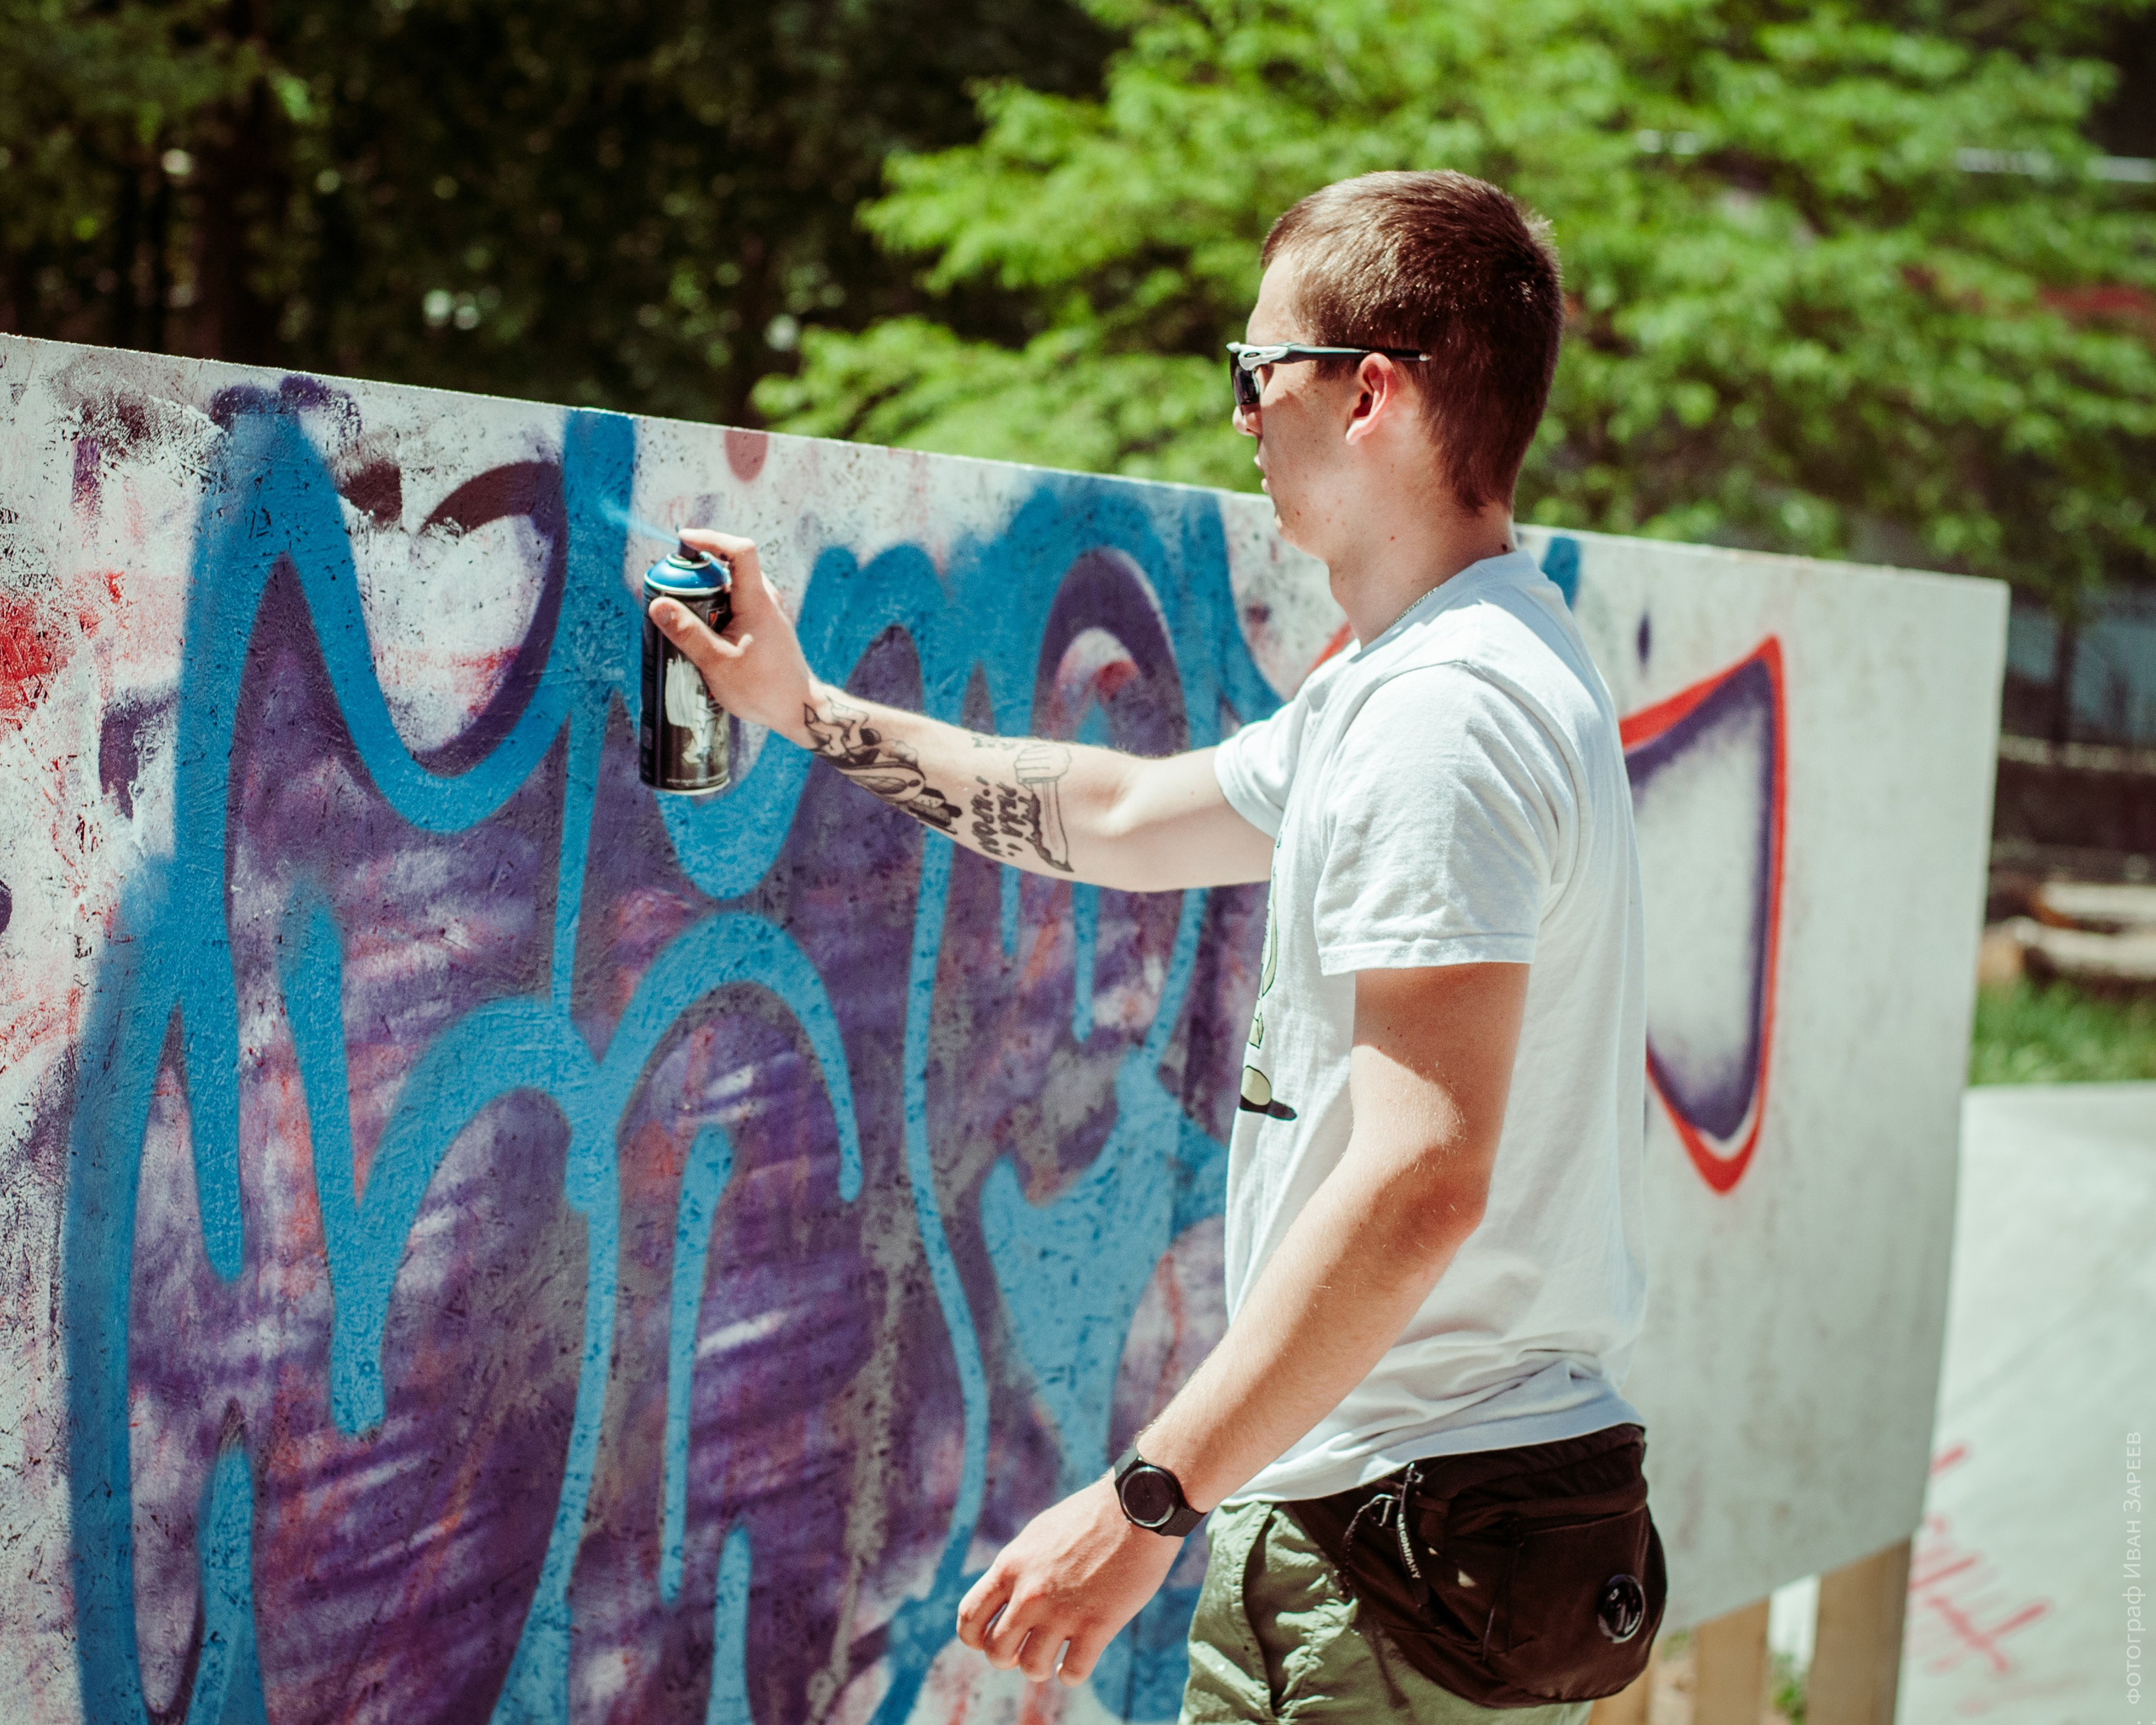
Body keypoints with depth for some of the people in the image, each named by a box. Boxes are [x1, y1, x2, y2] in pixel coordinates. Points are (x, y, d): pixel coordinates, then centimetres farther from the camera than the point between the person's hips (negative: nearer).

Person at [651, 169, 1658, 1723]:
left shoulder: (1441, 713, -19)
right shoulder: (1420, 681, 16)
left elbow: (1420, 1179, -27)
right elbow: (1121, 817, 28)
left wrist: (1149, 1500, -27)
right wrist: (811, 711, 29)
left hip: (1410, 1530, -10)